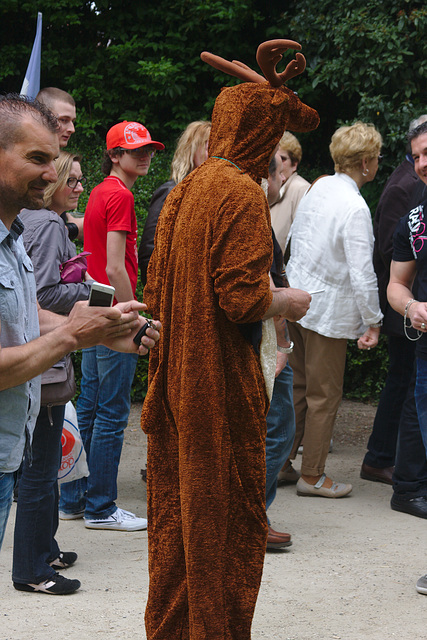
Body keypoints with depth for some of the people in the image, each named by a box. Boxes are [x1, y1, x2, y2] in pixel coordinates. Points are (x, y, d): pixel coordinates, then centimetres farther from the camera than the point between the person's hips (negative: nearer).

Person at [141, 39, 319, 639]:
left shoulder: (183, 191, 11)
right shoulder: (243, 194, -16)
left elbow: (155, 289, 13)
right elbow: (242, 297, -21)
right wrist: (286, 301, -4)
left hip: (176, 375, 9)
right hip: (223, 383, -8)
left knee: (175, 509, 16)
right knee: (227, 517, 2)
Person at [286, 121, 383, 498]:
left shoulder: (318, 188, 4)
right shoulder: (355, 208, -20)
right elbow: (361, 273, -21)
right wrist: (373, 321, -11)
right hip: (329, 309, -8)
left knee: (297, 386, 18)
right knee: (324, 395, 3)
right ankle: (312, 477, 12)